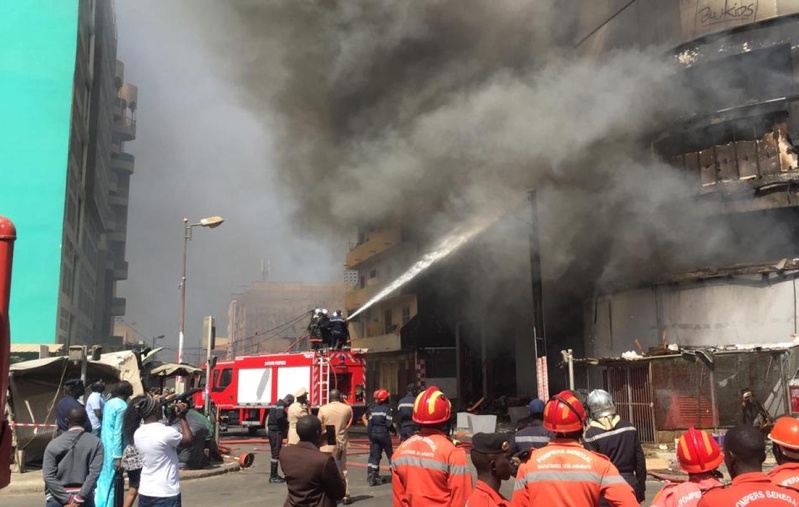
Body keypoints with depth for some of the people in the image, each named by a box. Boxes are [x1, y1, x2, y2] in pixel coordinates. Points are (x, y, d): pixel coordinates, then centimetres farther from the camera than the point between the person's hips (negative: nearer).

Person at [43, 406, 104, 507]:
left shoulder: (54, 444, -1)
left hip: (57, 499, 0)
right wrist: (80, 497, -13)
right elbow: (94, 473, -13)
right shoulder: (95, 442, -2)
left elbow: (48, 476, -9)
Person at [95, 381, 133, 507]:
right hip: (113, 448, -8)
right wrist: (118, 457, -18)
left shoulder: (109, 403, 9)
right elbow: (118, 433, -19)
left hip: (104, 445, 8)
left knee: (103, 478, 16)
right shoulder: (122, 407, -16)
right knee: (111, 481, 1)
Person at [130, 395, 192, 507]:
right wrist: (182, 417, 5)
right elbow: (188, 440, -3)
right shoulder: (166, 432, -20)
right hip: (166, 494, -7)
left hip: (145, 492, 7)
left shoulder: (138, 434, 1)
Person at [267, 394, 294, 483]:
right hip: (276, 433, -10)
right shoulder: (281, 406, -15)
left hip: (272, 431, 10)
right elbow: (279, 418, -30)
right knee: (276, 454, -6)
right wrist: (287, 422, -11)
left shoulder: (277, 404, 17)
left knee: (275, 453, 16)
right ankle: (273, 477, -2)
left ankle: (274, 475, 23)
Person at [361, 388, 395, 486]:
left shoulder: (371, 407, 5)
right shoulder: (387, 408, -11)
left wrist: (369, 429, 15)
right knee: (390, 455, 9)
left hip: (373, 434, 5)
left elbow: (364, 418, 12)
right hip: (384, 434, -5)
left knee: (374, 455, 8)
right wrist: (394, 431, 3)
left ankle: (371, 476, 2)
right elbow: (389, 424, -14)